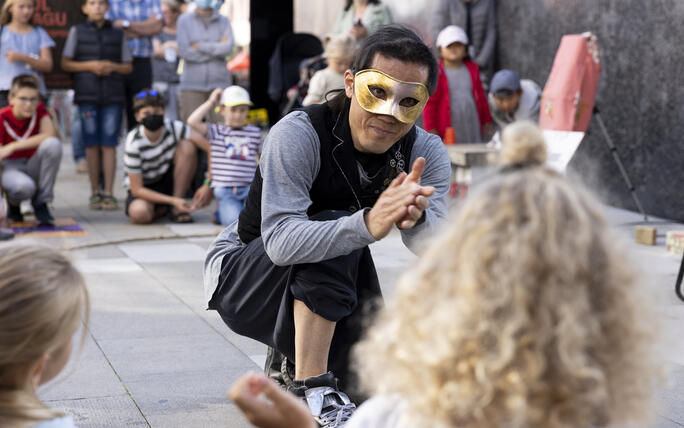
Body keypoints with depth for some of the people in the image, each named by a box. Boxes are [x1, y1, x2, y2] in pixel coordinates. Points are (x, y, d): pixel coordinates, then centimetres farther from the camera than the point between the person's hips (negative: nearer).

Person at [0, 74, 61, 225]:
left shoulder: (39, 108, -9)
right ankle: (13, 203, 2)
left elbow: (49, 134, -27)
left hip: (33, 166, 4)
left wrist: (13, 147, -30)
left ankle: (41, 202, -15)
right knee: (24, 186, -41)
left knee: (53, 144, -29)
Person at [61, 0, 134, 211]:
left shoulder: (117, 34, 12)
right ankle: (95, 192, 7)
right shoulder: (77, 31, 9)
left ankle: (108, 193, 0)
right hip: (87, 95, -1)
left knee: (109, 144, -3)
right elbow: (66, 63, 5)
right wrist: (90, 65, -9)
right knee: (92, 144, 0)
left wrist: (113, 66, -7)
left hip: (113, 96, 1)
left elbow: (128, 67, 13)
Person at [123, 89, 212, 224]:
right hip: (145, 189, -3)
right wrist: (172, 201, -31)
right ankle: (162, 209, 2)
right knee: (139, 213, -38)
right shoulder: (134, 143, -24)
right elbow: (137, 189, -23)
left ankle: (176, 209, -13)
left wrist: (208, 185, -32)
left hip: (168, 181, 3)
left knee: (187, 146, -23)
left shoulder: (173, 128, -17)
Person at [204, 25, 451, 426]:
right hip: (242, 277, -5)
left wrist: (416, 216, -49)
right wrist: (367, 224, -56)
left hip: (325, 286, 5)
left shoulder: (427, 152, -13)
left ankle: (291, 361, 24)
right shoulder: (298, 134, -28)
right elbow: (280, 242, -41)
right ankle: (313, 392, -24)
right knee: (333, 235, -32)